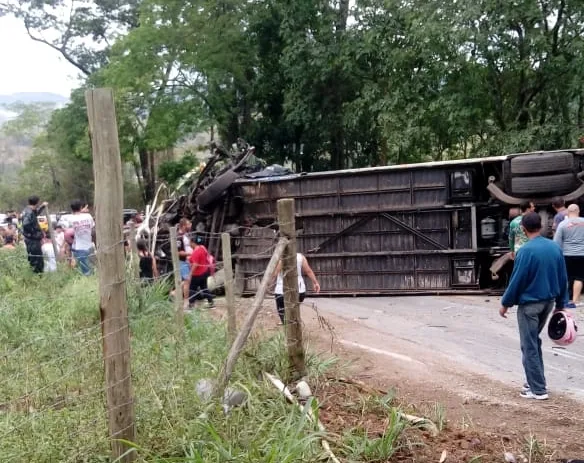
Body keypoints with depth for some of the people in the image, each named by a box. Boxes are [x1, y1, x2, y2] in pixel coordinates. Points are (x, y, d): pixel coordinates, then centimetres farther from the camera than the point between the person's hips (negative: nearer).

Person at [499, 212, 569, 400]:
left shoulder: (526, 250, -18)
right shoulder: (555, 248, 2)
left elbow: (517, 280, -15)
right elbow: (563, 278, 7)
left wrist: (505, 303, -3)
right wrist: (561, 304, 16)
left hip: (529, 303, -7)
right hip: (548, 302, 7)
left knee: (529, 347, 3)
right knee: (534, 342, 22)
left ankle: (538, 389, 6)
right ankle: (536, 381, 26)